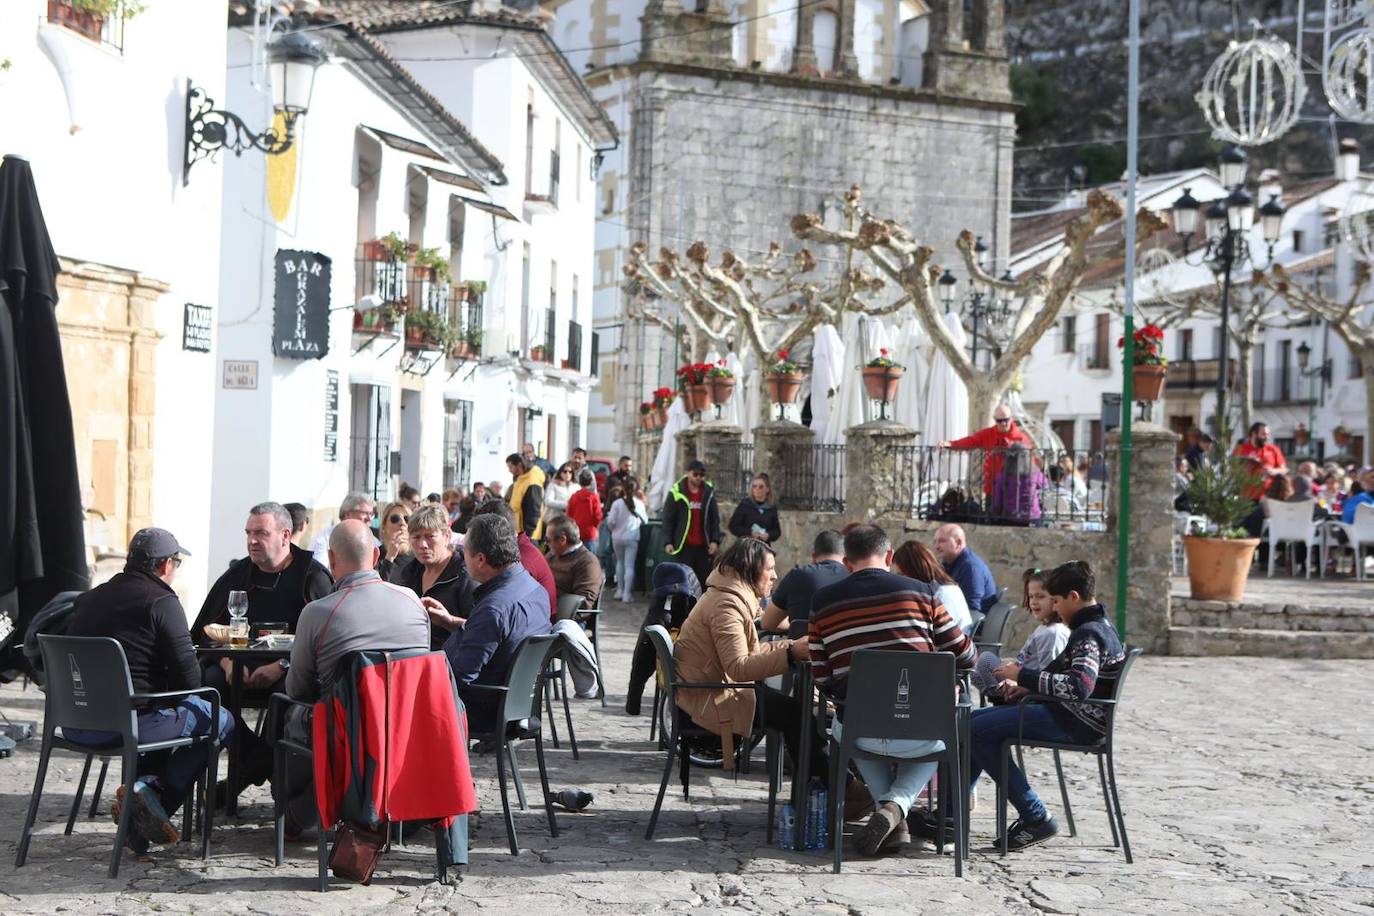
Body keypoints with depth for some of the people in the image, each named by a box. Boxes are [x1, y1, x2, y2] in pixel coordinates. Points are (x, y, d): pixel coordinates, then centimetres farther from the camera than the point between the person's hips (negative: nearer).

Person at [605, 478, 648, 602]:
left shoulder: (617, 503, -8)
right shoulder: (640, 504, -6)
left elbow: (611, 521, -9)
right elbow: (644, 521, 4)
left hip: (618, 537, 1)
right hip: (632, 538, -1)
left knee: (620, 562, 20)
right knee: (629, 565, 0)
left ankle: (621, 590, 22)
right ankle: (626, 594, -5)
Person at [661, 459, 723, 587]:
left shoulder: (709, 493, 8)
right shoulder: (676, 492, 0)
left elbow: (715, 519, 9)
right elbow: (668, 519, 1)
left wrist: (715, 540, -2)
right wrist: (668, 542, -7)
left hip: (703, 547, 2)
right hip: (683, 546, -2)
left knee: (705, 580, 3)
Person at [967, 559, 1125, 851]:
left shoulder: (1089, 634, -18)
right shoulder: (1097, 627, 15)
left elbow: (1079, 687, -33)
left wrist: (1024, 675, -25)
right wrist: (1026, 686, 12)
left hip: (1079, 725, -11)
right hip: (1071, 714, 11)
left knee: (976, 731, -18)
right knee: (978, 718, 13)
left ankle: (1036, 818, -14)